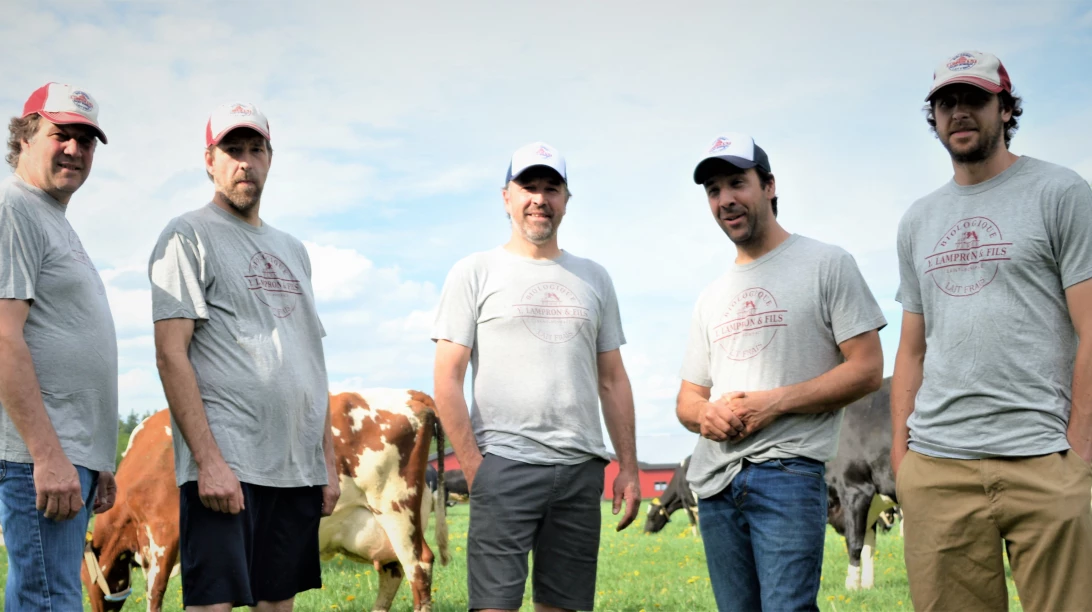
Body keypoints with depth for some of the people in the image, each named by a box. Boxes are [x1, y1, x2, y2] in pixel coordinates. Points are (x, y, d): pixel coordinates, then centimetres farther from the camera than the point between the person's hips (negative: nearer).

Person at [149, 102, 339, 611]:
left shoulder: (291, 249, 21)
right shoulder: (189, 236, 0)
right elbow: (171, 355, -10)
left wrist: (328, 460, 15)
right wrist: (209, 461, -18)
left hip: (299, 470, 7)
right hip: (226, 464, -7)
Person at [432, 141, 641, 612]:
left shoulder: (593, 278, 16)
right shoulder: (474, 273, 4)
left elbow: (612, 380, 17)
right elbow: (447, 380, -1)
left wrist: (628, 467, 10)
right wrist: (473, 467, -9)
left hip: (582, 468, 4)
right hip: (504, 465, -4)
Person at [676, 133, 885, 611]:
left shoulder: (827, 265, 2)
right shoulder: (711, 298, 20)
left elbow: (867, 370, -5)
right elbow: (687, 398, 21)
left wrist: (774, 403, -13)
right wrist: (705, 414, -5)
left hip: (787, 469, -6)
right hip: (715, 480, 6)